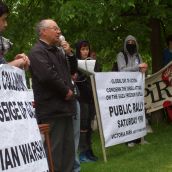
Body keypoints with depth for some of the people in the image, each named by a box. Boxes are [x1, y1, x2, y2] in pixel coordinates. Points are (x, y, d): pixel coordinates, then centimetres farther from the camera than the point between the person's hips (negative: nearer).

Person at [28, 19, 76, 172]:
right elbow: (48, 76, -25)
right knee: (55, 148, -7)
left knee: (68, 147, 14)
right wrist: (66, 91, -14)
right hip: (52, 109, -9)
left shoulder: (57, 51, 19)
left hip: (64, 106, 9)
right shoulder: (37, 51, -11)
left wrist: (69, 53, 8)